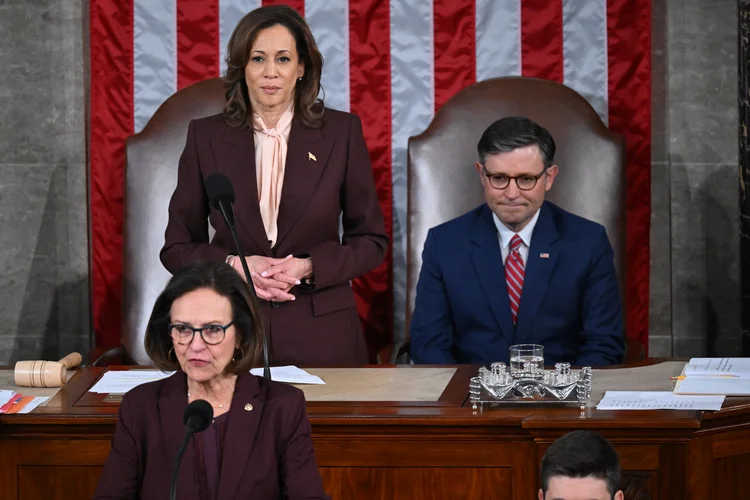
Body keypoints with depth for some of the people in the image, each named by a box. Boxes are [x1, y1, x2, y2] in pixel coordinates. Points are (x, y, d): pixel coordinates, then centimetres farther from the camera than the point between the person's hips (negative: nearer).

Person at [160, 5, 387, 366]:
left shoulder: (341, 132, 0)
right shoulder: (205, 136, 2)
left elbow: (371, 240, 4)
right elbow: (177, 247, 5)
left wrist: (309, 268, -13)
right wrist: (232, 264, -13)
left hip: (321, 336, 0)